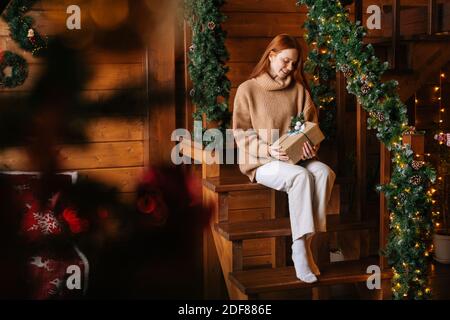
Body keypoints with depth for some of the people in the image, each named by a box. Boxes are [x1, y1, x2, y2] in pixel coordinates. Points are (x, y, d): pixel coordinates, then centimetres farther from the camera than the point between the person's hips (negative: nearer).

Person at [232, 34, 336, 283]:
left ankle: (305, 243, -25)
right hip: (262, 161, -4)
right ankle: (300, 248, -29)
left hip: (296, 157, 4)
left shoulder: (299, 89, 12)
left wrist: (309, 145, -12)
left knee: (324, 173, -28)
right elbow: (242, 134, -4)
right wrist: (268, 150, -20)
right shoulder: (248, 89, 0)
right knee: (301, 176, -33)